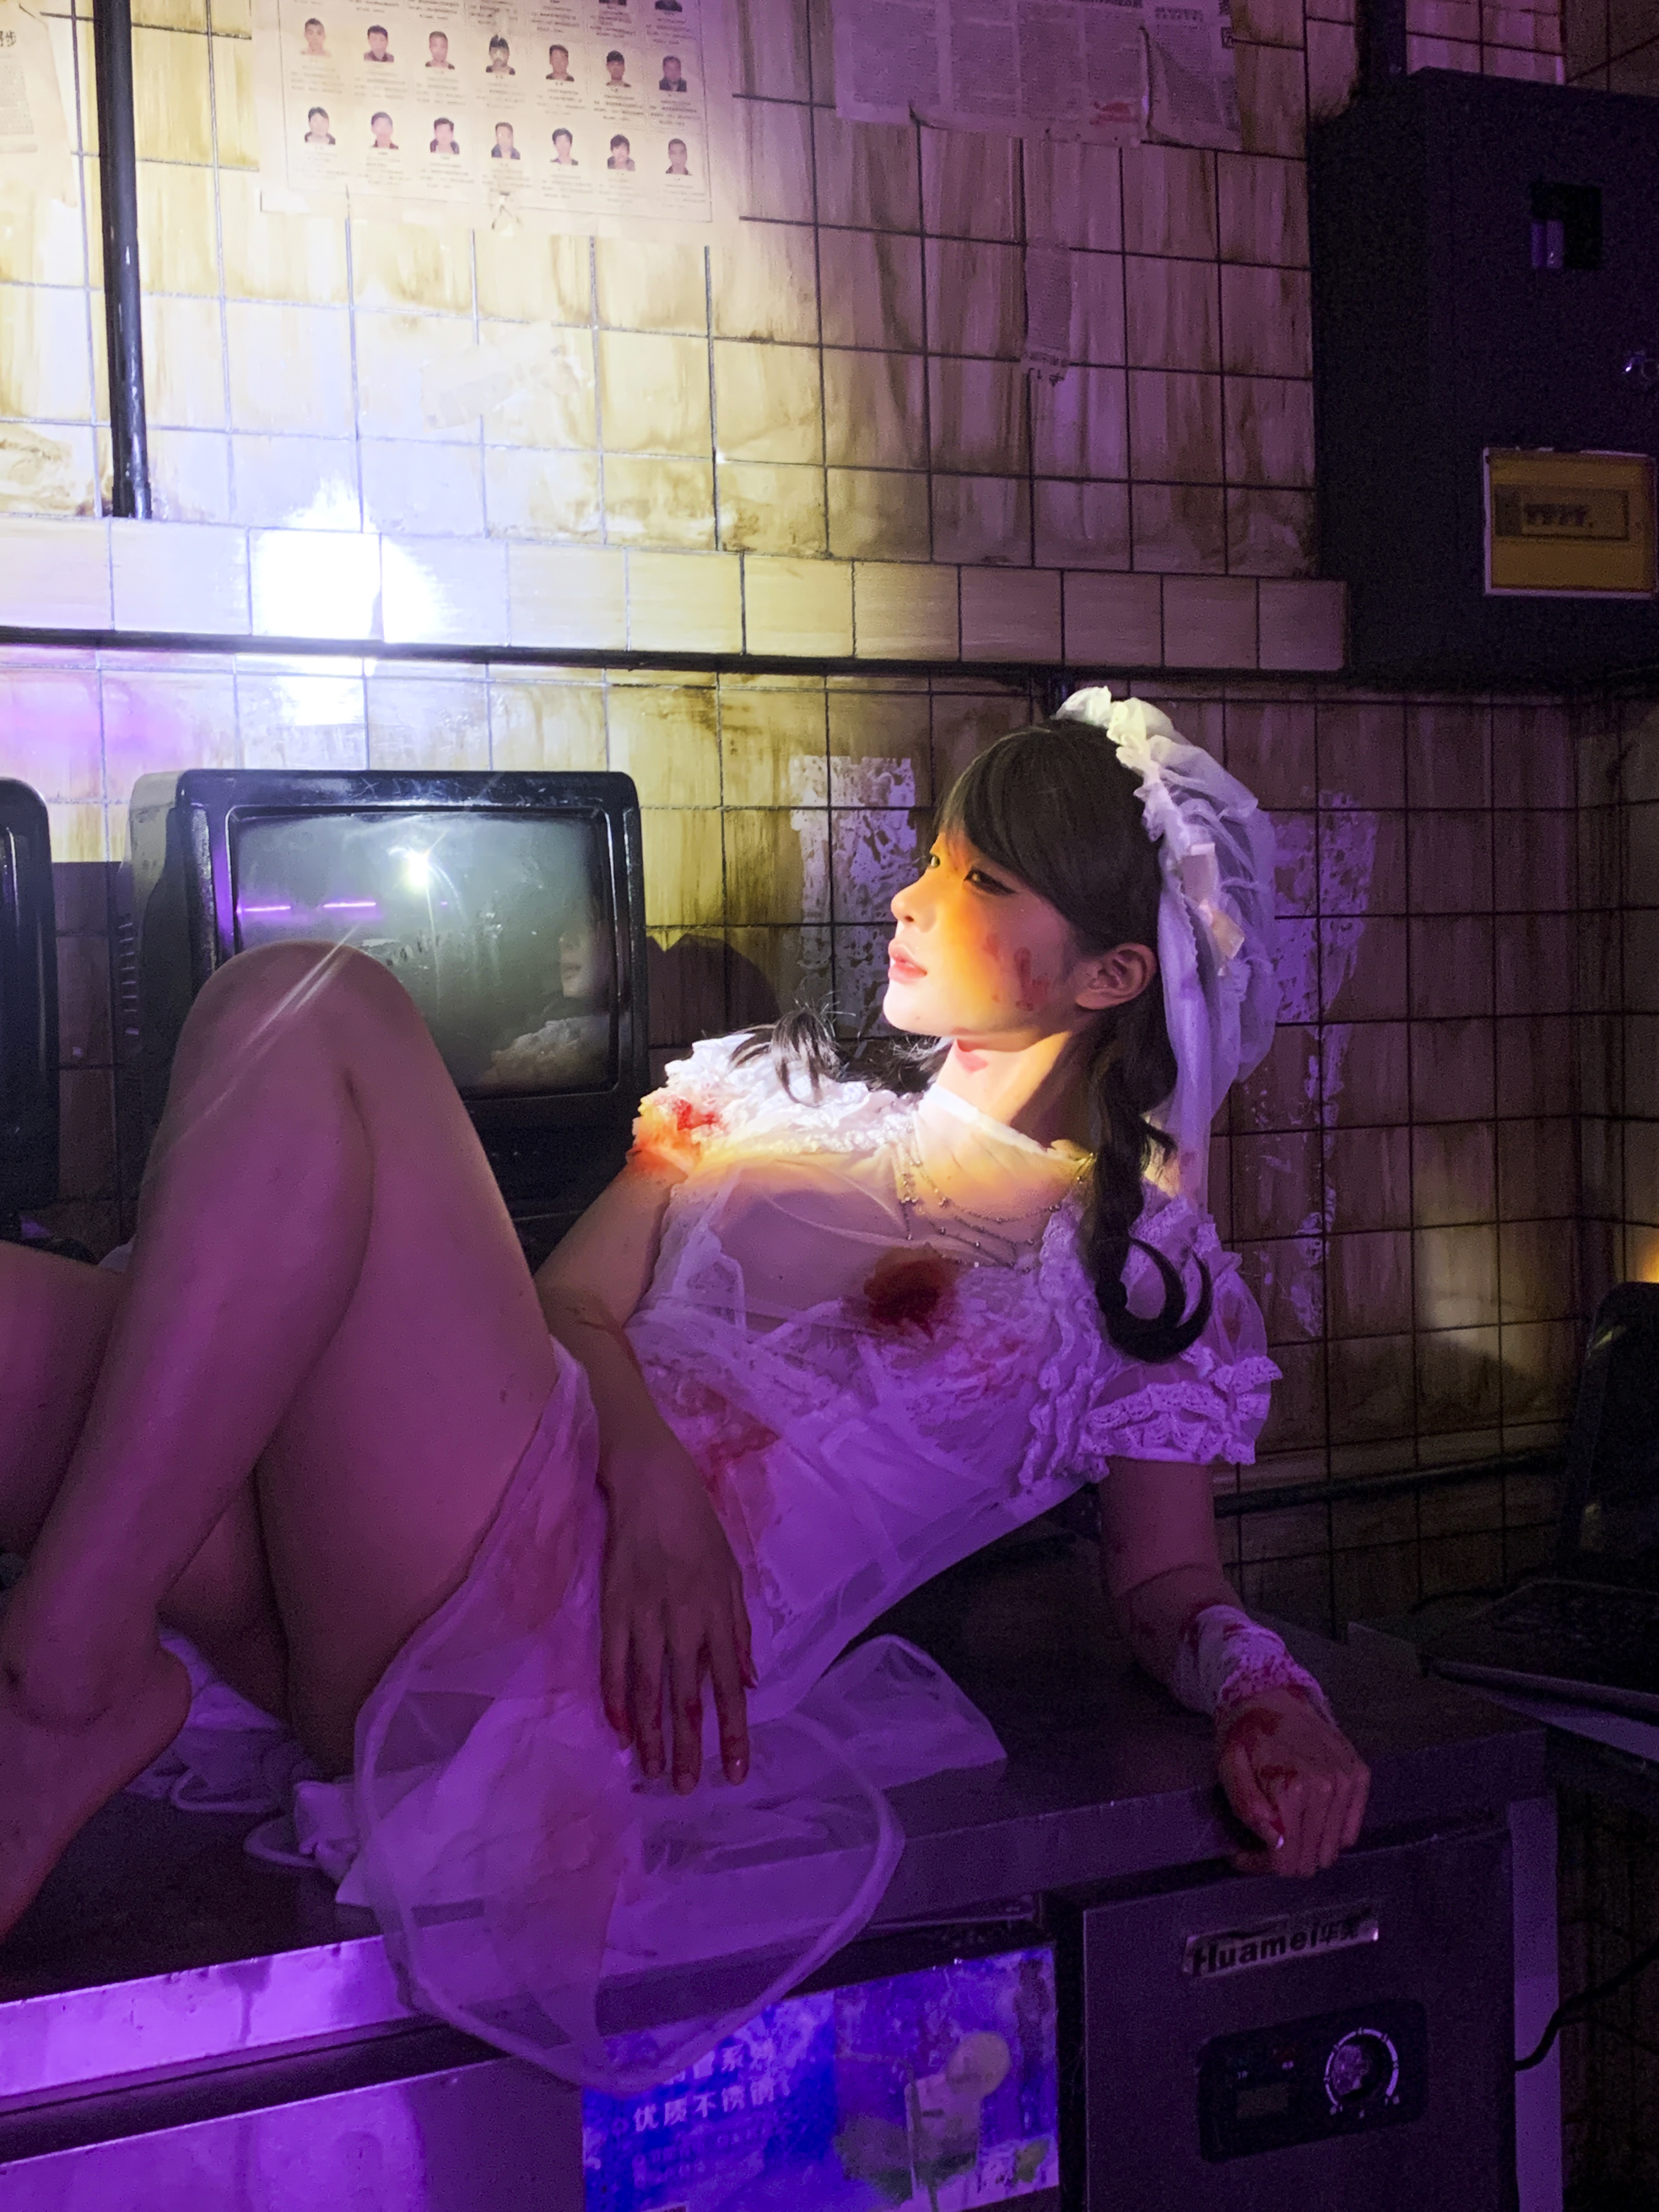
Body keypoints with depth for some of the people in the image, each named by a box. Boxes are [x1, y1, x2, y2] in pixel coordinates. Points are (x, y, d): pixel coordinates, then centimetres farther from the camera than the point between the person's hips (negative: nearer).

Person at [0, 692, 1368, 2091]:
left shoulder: (1142, 1269, 18)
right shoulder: (776, 1097, 26)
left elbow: (1167, 1586, 18)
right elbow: (564, 1306, 13)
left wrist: (1271, 1696, -5)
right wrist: (646, 1459, -9)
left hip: (596, 1638, -4)